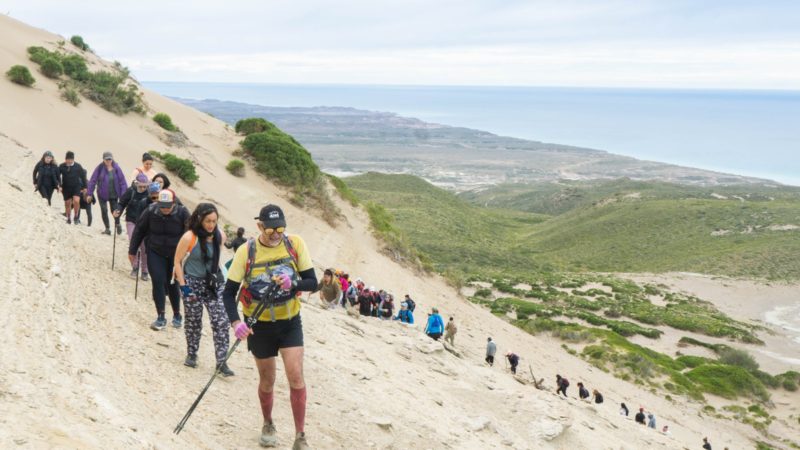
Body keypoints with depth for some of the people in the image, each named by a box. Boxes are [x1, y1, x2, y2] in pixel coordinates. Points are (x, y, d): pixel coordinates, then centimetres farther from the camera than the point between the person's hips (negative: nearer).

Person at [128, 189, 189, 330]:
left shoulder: (182, 213, -19)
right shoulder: (151, 211, -16)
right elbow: (139, 230, -3)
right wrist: (132, 251, 3)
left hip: (175, 254, -1)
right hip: (155, 253, 1)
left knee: (173, 284, 8)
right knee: (158, 282, -8)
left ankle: (177, 315, 27)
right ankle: (160, 317, 1)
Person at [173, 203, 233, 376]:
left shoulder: (220, 236, -5)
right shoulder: (189, 237, -17)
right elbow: (177, 261, -8)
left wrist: (217, 276, 13)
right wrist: (183, 285, -11)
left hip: (213, 282, 3)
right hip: (192, 283, -3)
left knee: (221, 321, -7)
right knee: (193, 321, 12)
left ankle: (221, 362, -1)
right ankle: (191, 355, 34)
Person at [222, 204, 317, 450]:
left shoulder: (296, 244, -12)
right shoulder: (246, 251, -15)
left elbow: (312, 282, -9)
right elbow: (229, 292, -13)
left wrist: (293, 283, -31)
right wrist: (235, 322, -29)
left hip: (290, 322, 0)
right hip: (259, 325, 0)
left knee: (296, 376, -10)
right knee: (267, 380, 13)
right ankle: (268, 424, 40)